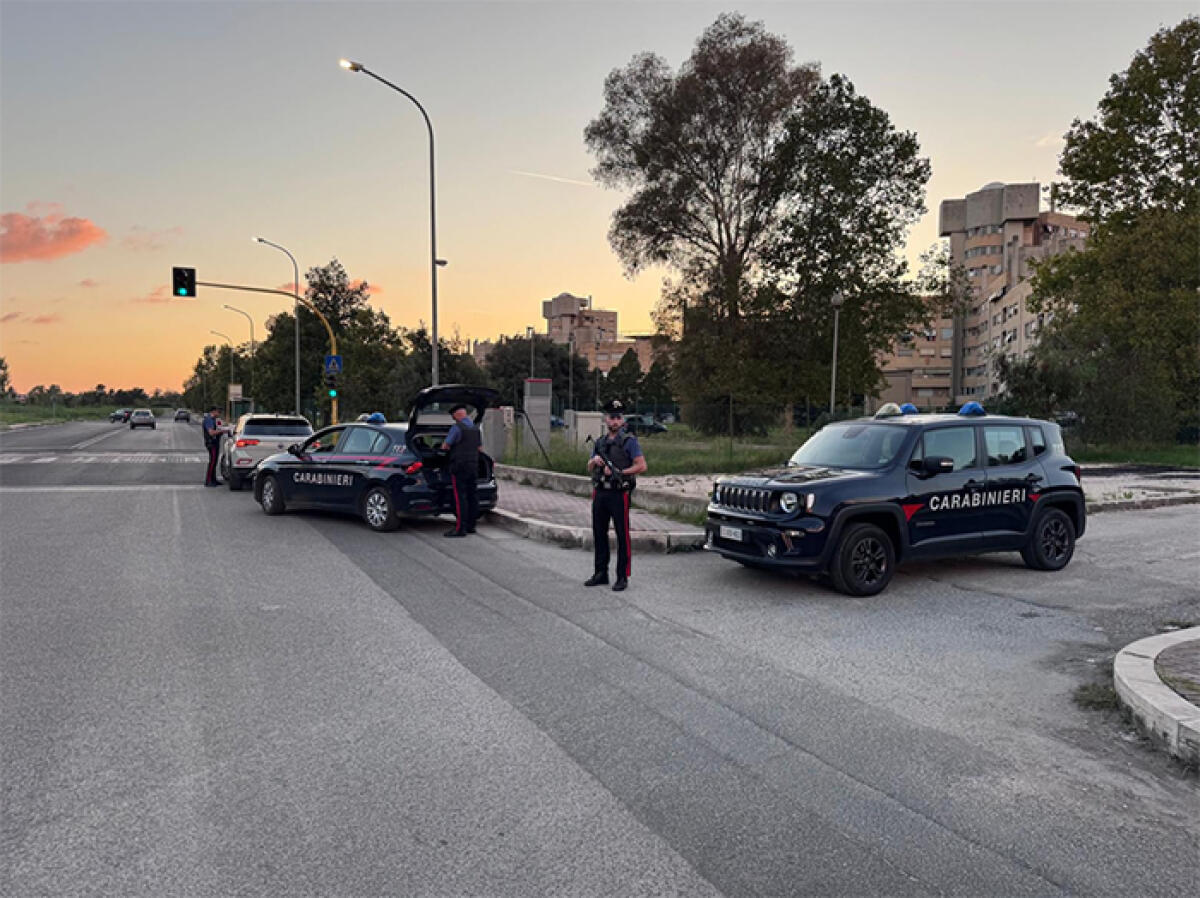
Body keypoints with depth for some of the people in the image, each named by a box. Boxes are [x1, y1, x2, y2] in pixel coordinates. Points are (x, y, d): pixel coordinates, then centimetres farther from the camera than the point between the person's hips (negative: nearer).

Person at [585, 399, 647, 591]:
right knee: (599, 533, 11)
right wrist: (595, 461, -3)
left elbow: (642, 466, -11)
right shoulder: (599, 442, 15)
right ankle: (601, 574, 22)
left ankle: (623, 577, 3)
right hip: (600, 494, 7)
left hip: (619, 494, -6)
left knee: (622, 536, -2)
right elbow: (589, 468, 19)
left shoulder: (629, 441, -4)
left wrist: (619, 472, -16)